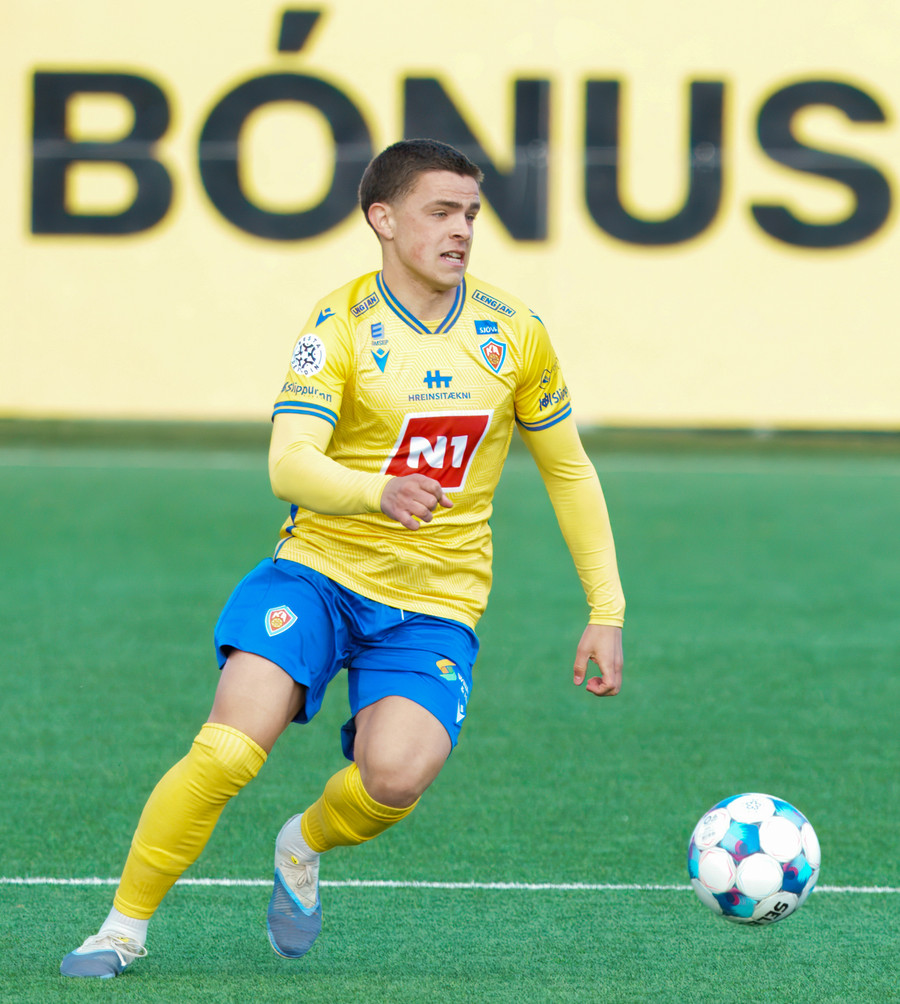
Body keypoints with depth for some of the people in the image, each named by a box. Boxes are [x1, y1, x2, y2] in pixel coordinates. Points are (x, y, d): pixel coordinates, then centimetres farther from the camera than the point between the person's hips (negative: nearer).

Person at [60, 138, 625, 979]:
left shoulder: (513, 334, 2)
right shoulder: (342, 325, -8)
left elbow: (569, 473, 14)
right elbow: (289, 465, -22)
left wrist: (606, 611, 9)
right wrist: (379, 492, -43)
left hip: (435, 602, 2)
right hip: (319, 571, -2)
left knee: (396, 778, -25)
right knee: (226, 751, -21)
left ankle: (304, 847, 10)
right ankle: (123, 928, -2)